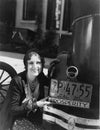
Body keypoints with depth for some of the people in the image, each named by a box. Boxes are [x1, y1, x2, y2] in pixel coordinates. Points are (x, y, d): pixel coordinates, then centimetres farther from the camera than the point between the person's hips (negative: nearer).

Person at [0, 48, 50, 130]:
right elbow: (13, 110, -19)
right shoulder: (17, 81, -22)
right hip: (20, 117, -4)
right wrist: (35, 105, -25)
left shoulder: (41, 77, -7)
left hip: (36, 115, 4)